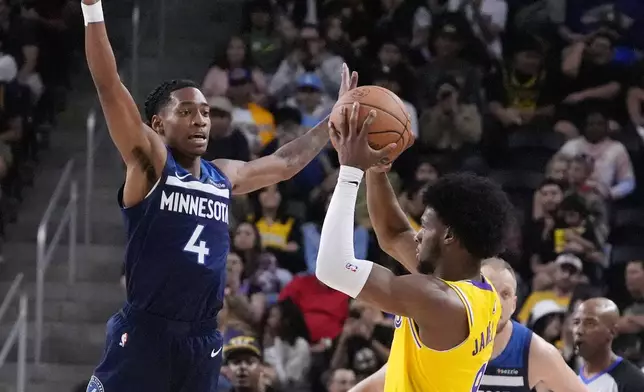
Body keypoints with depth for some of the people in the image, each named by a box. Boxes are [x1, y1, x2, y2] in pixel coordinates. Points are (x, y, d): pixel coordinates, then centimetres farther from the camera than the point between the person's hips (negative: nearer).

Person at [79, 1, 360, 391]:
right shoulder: (149, 164, -3)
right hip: (145, 333, -6)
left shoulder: (225, 176, 16)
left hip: (203, 339, 7)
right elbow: (109, 87, -13)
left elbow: (286, 162, 33)